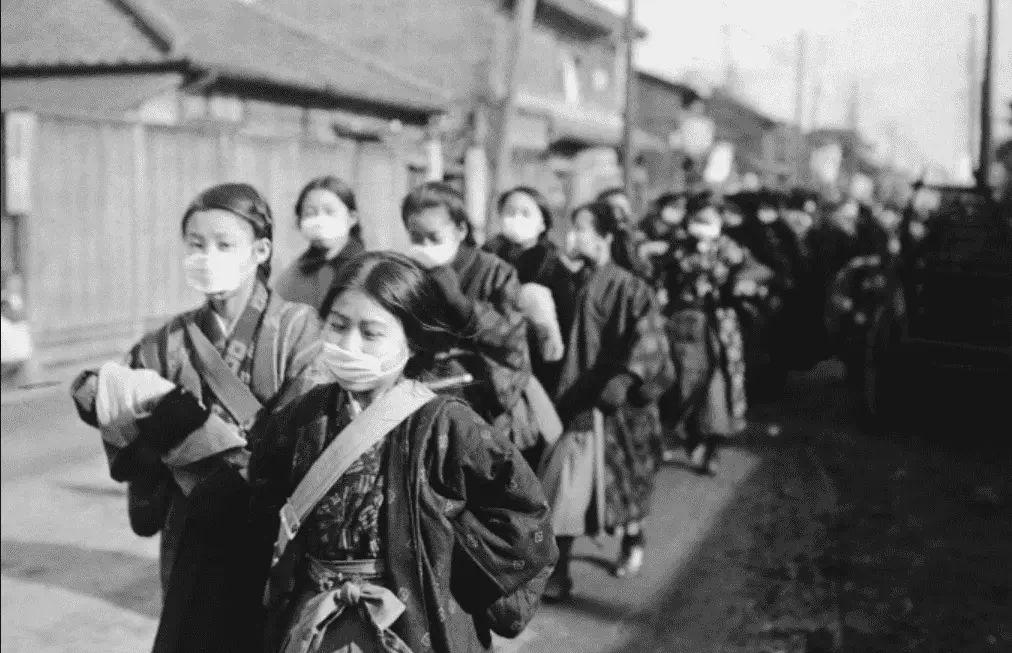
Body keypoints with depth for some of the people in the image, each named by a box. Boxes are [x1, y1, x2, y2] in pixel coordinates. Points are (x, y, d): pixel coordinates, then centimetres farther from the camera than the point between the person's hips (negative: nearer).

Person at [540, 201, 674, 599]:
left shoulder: (628, 288, -13)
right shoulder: (573, 285, 5)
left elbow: (647, 337, -26)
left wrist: (625, 377, -38)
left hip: (616, 402, -4)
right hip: (575, 399, 4)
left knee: (624, 478, 14)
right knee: (563, 491, 0)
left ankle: (633, 539, 38)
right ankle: (556, 573, 11)